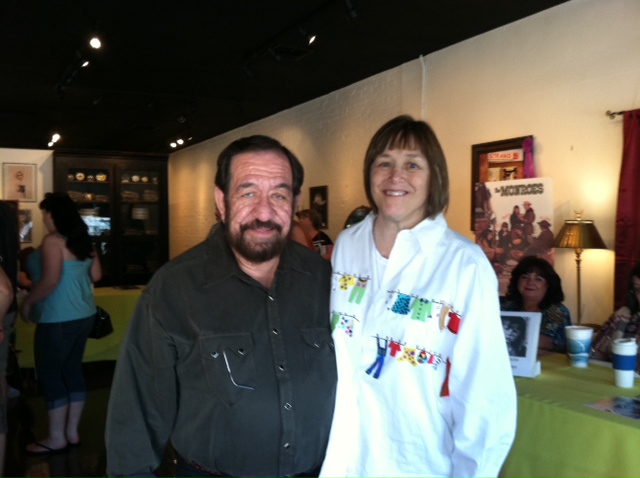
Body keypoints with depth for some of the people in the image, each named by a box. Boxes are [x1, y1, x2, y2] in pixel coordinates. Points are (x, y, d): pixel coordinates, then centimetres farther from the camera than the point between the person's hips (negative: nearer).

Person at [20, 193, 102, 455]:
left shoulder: (53, 240, -15)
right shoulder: (83, 240, 9)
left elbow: (50, 280, -22)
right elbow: (96, 275, 14)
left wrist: (28, 302, -9)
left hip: (59, 318, -8)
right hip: (83, 314, 8)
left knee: (49, 374, 3)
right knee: (72, 370, 14)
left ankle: (56, 438, 11)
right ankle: (72, 432, 22)